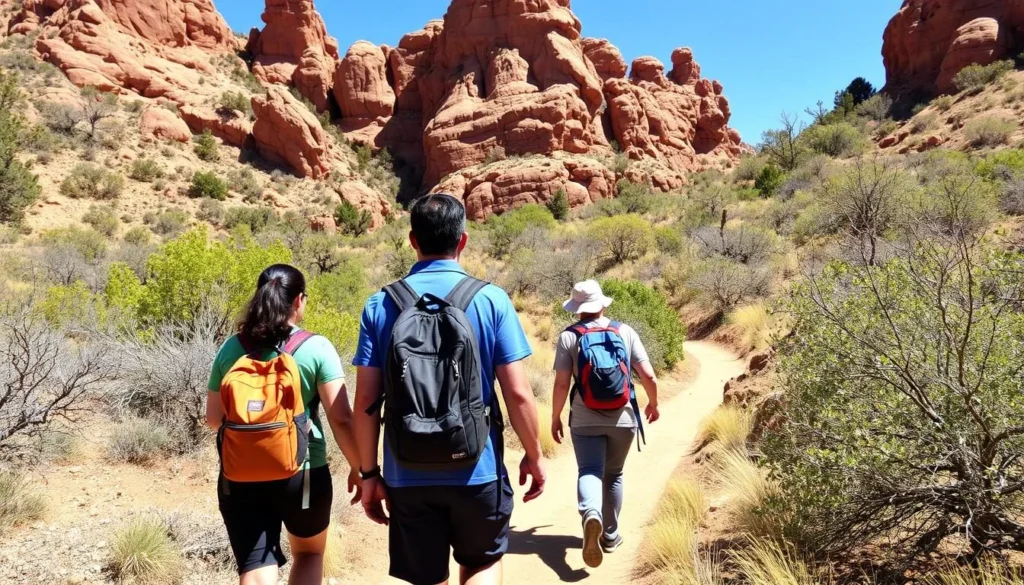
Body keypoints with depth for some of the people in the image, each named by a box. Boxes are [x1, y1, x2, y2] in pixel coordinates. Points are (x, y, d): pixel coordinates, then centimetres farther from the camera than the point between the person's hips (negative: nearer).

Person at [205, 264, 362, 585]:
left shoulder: (231, 348, 0)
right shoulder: (316, 348, -9)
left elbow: (213, 419, 6)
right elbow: (341, 418, -13)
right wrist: (358, 468, -2)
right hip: (303, 474, -2)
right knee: (309, 553, 25)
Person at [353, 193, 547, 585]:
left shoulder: (380, 305, -3)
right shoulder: (491, 300, -7)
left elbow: (367, 401, -4)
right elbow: (517, 393, -8)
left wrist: (369, 473, 6)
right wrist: (534, 456, 6)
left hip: (407, 474, 1)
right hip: (477, 470, -1)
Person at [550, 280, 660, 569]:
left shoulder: (569, 336, -5)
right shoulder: (625, 331, 0)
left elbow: (561, 384, -9)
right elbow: (649, 376, -2)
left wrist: (555, 418, 4)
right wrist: (653, 403, 16)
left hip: (585, 421, -2)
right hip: (622, 419, 2)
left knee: (589, 472, -3)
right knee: (613, 475, 18)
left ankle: (592, 516, -33)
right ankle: (610, 535, 25)